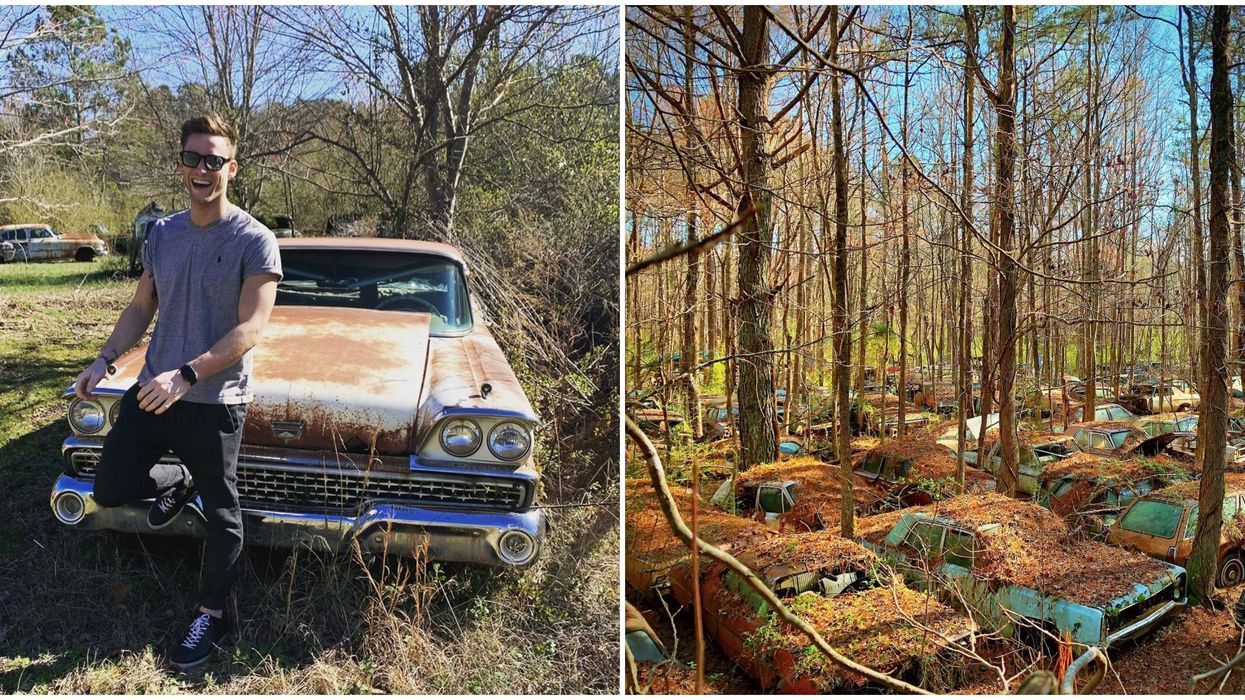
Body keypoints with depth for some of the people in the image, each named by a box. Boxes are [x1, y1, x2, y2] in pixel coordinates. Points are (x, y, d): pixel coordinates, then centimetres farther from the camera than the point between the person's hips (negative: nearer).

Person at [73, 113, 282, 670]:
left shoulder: (254, 241, -13)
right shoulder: (162, 234, 6)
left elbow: (250, 329, -19)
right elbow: (141, 310, 14)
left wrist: (186, 375, -27)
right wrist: (105, 361, 0)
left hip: (216, 402, -5)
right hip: (152, 389, 5)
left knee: (220, 513, 8)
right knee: (109, 489, 7)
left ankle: (211, 615, 27)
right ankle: (179, 481, 37)